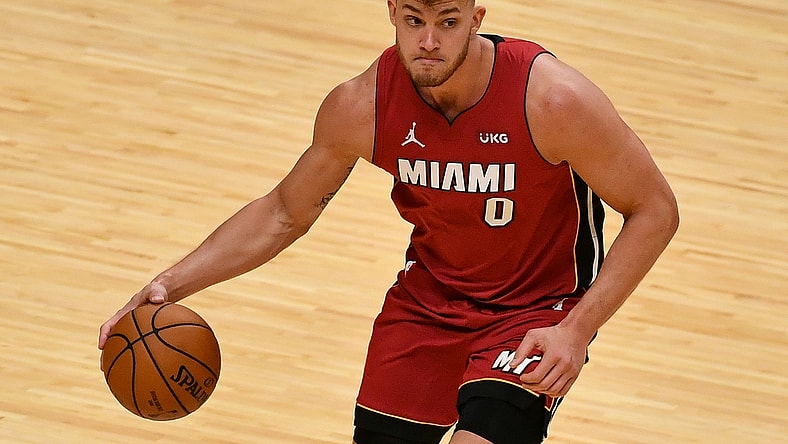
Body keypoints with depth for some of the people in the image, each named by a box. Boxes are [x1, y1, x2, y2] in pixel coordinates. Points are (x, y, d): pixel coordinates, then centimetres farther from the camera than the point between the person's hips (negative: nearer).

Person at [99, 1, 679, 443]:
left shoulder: (551, 98, -27)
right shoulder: (360, 107, -16)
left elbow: (654, 211, -16)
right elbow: (287, 212, 2)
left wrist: (577, 330, -25)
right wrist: (174, 285, -9)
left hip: (537, 311, -4)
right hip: (428, 296, 4)